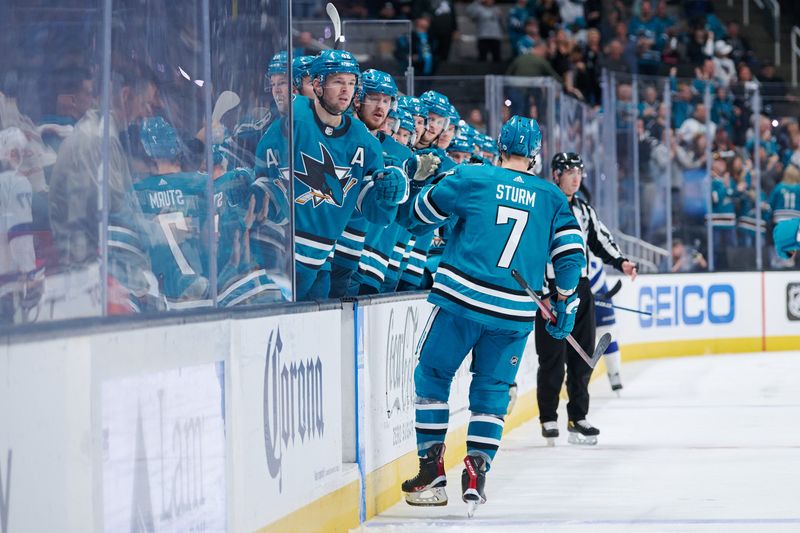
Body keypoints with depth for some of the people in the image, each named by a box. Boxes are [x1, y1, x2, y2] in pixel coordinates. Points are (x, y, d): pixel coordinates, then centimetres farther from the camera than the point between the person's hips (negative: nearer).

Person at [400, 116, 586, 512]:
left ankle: (432, 471, 4)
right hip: (515, 314, 2)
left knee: (431, 375, 11)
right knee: (491, 390, 14)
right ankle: (476, 472, 2)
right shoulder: (552, 198, 9)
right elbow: (570, 255, 6)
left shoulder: (471, 178, 2)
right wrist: (564, 303, 19)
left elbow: (417, 215, 9)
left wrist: (435, 182, 30)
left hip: (462, 299, -2)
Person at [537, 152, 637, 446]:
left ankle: (578, 418, 13)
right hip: (551, 292, -7)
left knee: (583, 356, 7)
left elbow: (600, 238, 22)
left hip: (580, 289, 7)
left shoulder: (583, 208, 15)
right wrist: (542, 296, -20)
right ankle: (548, 420, 4)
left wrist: (620, 262, 4)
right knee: (553, 359, -5)